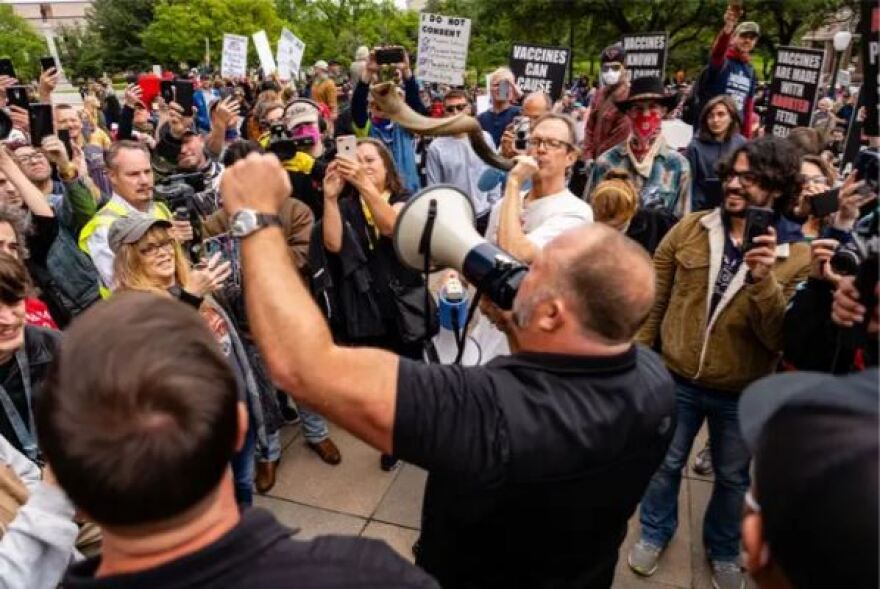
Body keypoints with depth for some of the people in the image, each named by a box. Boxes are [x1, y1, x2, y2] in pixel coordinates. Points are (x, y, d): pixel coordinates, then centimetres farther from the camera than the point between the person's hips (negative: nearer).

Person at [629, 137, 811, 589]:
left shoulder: (797, 255, -12)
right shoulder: (690, 228, -8)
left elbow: (781, 338, -19)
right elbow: (653, 299, -2)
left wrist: (763, 280, -33)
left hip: (742, 393, 0)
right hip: (677, 379, 1)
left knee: (733, 477, 21)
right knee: (665, 463, 19)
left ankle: (722, 549, 48)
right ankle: (655, 532, 45)